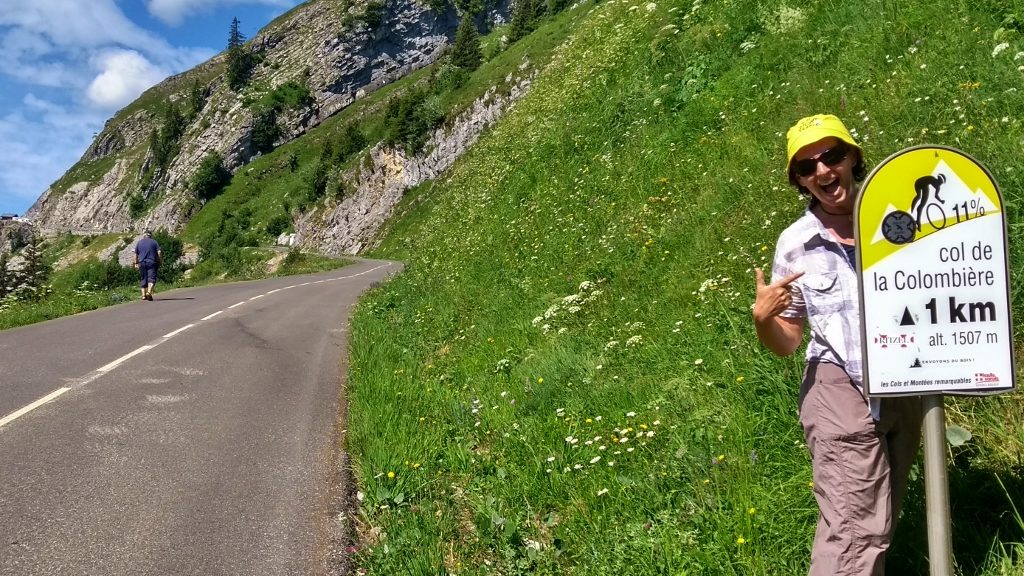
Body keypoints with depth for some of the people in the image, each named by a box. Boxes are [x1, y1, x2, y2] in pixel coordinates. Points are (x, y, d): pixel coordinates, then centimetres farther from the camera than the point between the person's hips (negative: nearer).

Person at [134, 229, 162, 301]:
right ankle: (149, 291, -28)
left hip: (142, 263, 2)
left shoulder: (139, 242, 9)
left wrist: (136, 263, 18)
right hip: (152, 263, -2)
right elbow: (159, 252, -6)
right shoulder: (154, 242, 2)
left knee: (143, 279, 11)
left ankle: (143, 295, 12)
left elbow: (136, 254, 10)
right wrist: (161, 261, 4)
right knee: (151, 278, -7)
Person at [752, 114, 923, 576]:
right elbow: (786, 343, 4)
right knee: (853, 529, -12)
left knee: (879, 524, 17)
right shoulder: (794, 244, -3)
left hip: (904, 389, 3)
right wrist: (762, 319, -17)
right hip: (839, 389, -2)